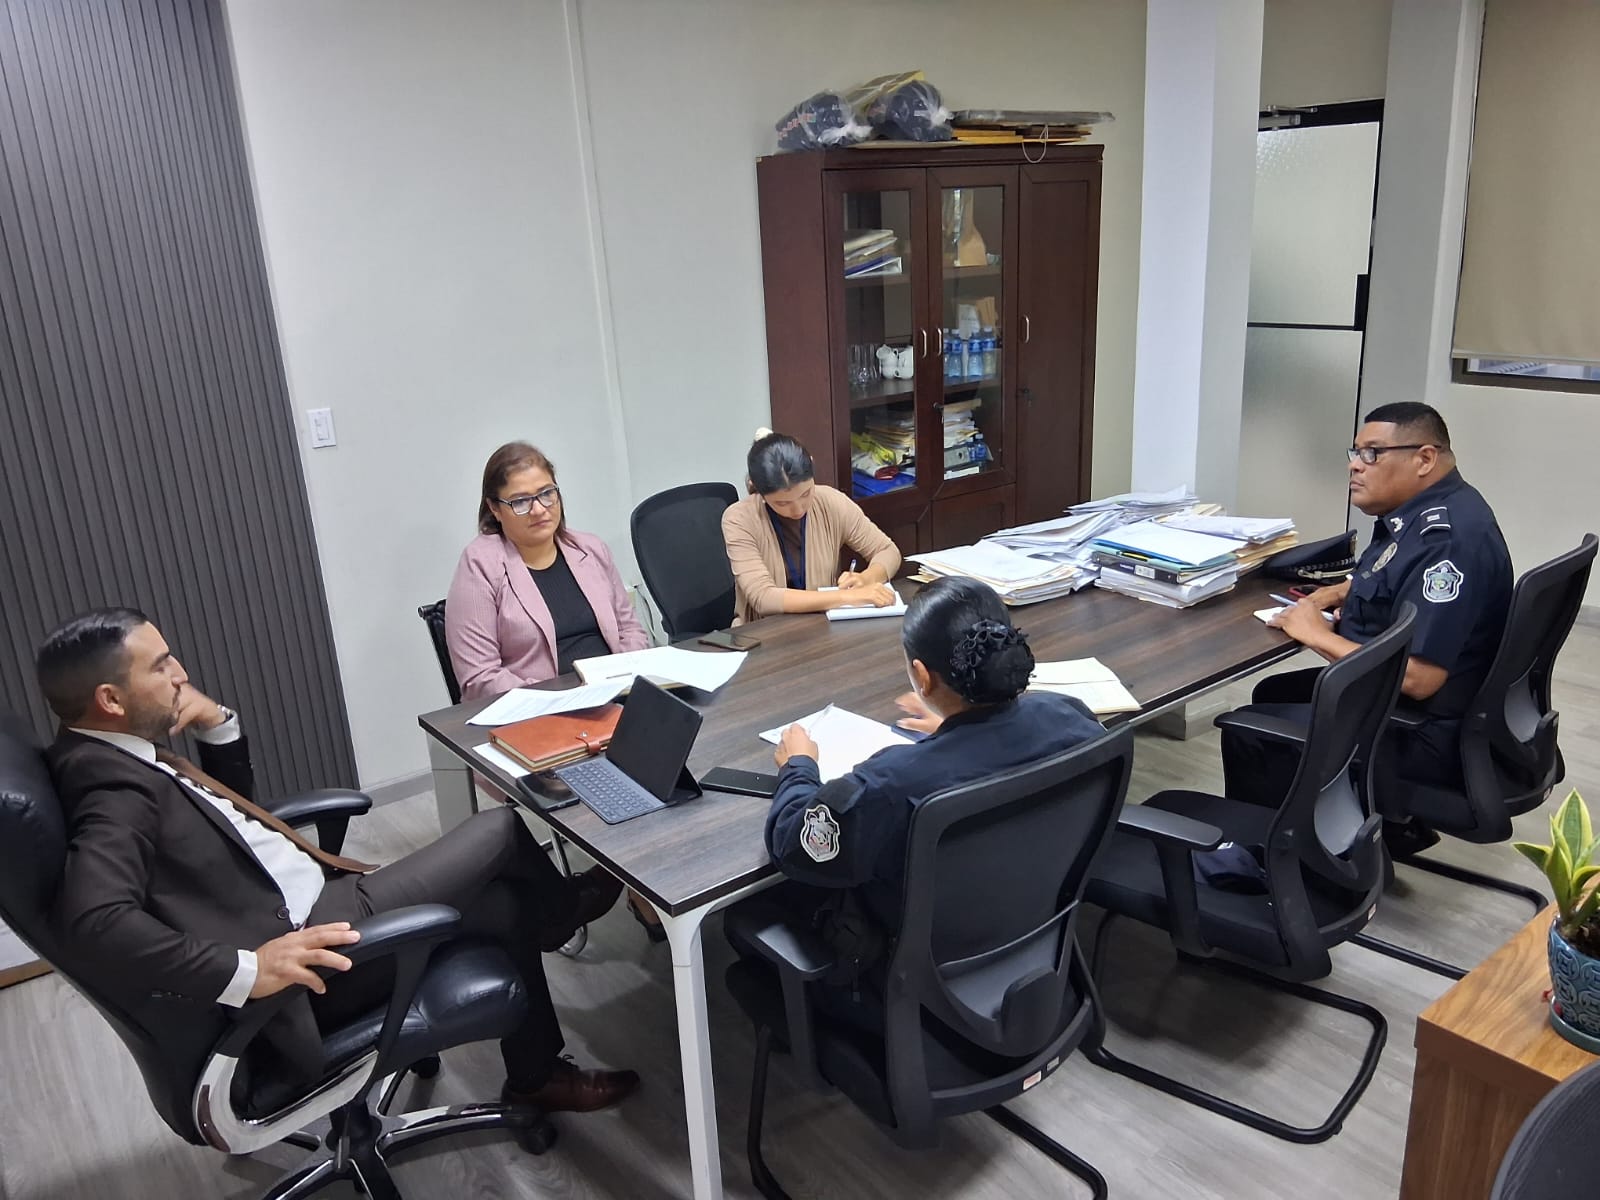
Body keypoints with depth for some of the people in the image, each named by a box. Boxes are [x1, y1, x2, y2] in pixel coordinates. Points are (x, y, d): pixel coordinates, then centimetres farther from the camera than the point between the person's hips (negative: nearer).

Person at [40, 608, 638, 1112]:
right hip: (301, 943, -11)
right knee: (501, 832, -7)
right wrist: (244, 970, -41)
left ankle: (538, 1075, 34)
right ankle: (559, 908, 29)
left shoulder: (122, 753, 8)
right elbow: (95, 920, -38)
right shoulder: (112, 788, -23)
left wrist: (216, 719, 5)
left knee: (502, 902, 16)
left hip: (312, 903, 11)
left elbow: (229, 796, 23)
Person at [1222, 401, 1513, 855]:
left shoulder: (1447, 537, -28)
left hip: (1422, 732, -11)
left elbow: (1417, 678, -33)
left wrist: (1317, 634, -22)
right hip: (1393, 700, 11)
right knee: (1272, 694, 22)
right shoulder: (1425, 511, 4)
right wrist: (1339, 592, 7)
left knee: (1246, 732, -11)